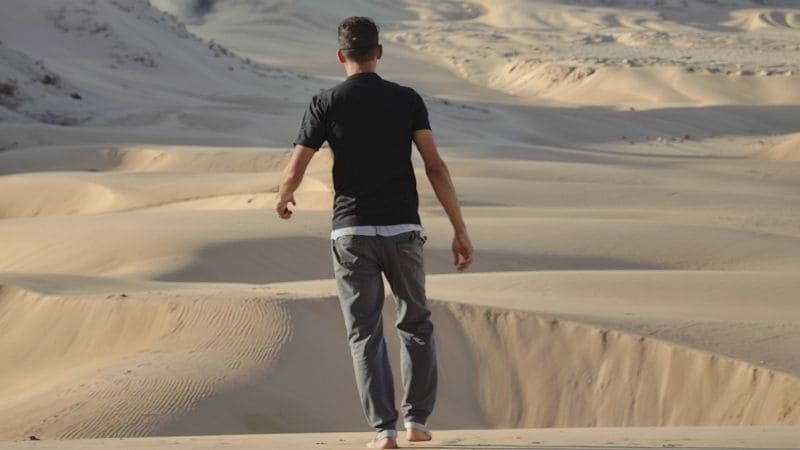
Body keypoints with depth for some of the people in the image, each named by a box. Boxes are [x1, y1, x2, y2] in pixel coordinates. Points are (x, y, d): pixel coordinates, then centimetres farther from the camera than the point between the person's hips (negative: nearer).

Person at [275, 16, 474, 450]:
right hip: (401, 231, 1)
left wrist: (282, 199, 21)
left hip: (351, 234, -1)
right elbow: (436, 167, -7)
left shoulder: (325, 103, -3)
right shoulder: (407, 100, 0)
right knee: (415, 324, 20)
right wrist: (460, 231, -4)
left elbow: (294, 173, -3)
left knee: (365, 335, 6)